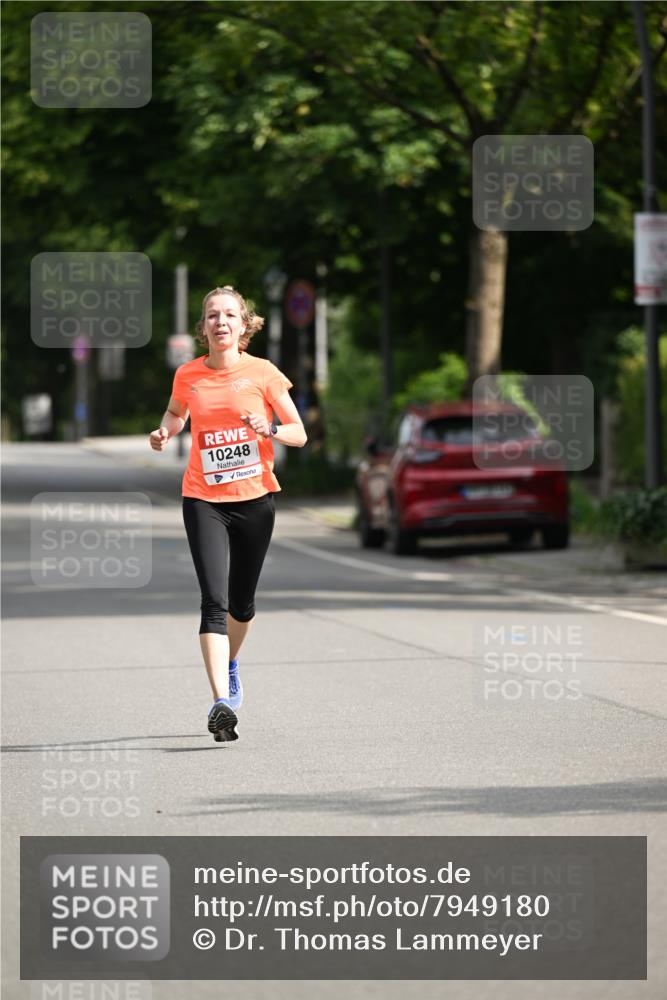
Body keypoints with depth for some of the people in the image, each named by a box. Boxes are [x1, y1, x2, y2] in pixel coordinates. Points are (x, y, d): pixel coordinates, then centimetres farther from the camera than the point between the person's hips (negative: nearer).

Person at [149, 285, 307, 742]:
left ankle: (230, 665, 47)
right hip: (203, 499, -1)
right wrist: (164, 433, 3)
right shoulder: (188, 375, 2)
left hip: (255, 498, 1)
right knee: (214, 600, -16)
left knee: (242, 603, 14)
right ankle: (222, 702, -24)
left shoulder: (263, 373, -3)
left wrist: (269, 431, -20)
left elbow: (299, 434, 0)